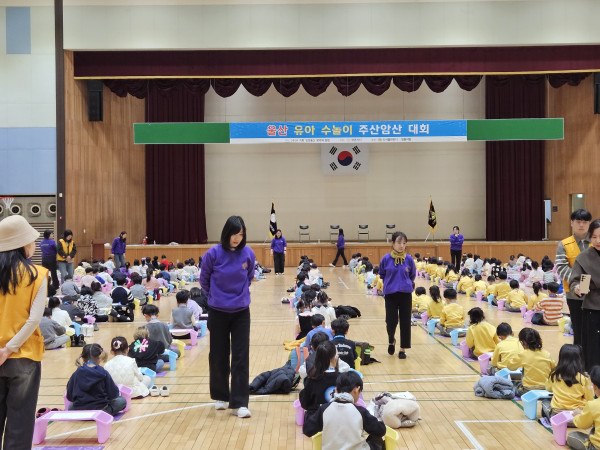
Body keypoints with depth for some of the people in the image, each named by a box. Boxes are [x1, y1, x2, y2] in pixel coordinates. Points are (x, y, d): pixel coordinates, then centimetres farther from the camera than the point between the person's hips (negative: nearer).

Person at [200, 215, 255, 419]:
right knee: (219, 356, 11)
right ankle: (220, 396, 29)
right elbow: (204, 279, 5)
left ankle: (239, 403, 1)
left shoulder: (248, 254, -5)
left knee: (241, 357, -3)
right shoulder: (213, 254, -11)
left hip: (241, 312, 1)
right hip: (218, 312, -1)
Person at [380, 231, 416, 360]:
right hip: (390, 295, -1)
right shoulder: (386, 259, -4)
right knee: (391, 321, -2)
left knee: (405, 322, 2)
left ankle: (403, 349, 16)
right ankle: (391, 341, 30)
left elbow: (412, 276, 13)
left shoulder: (409, 259, -1)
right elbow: (382, 274, 11)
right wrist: (389, 283, 7)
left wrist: (406, 284, 8)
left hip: (405, 294, 1)